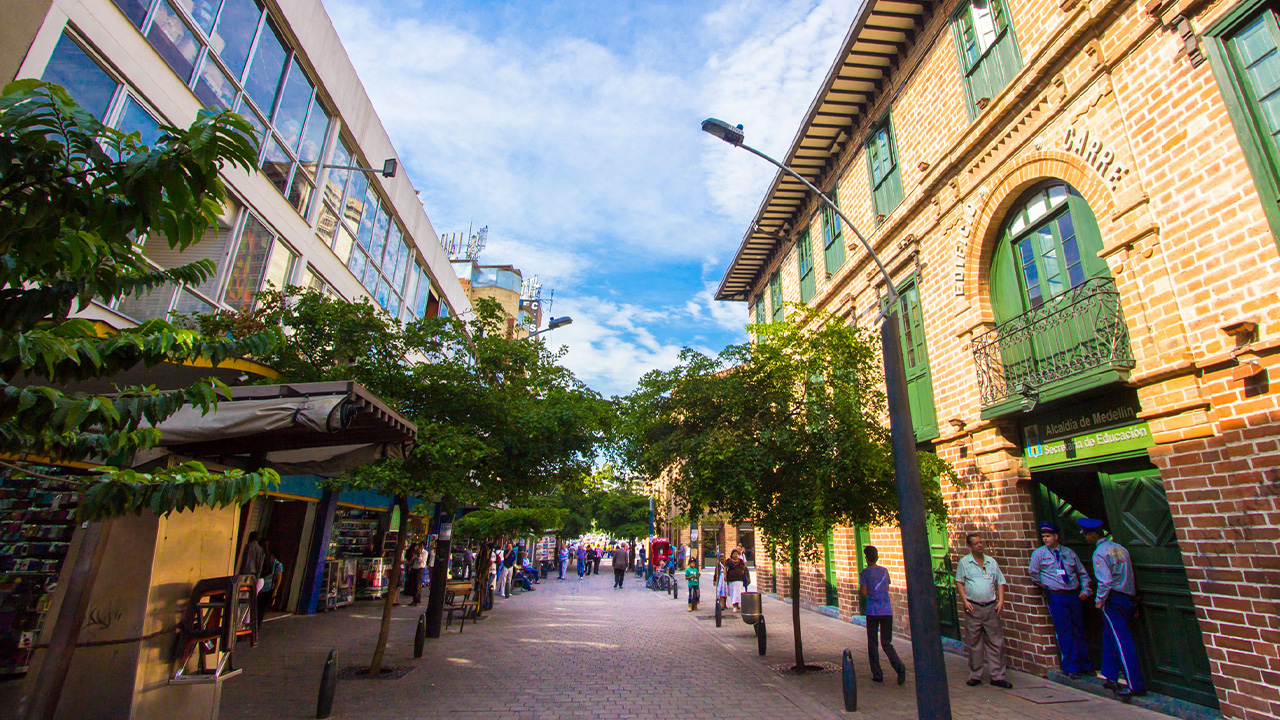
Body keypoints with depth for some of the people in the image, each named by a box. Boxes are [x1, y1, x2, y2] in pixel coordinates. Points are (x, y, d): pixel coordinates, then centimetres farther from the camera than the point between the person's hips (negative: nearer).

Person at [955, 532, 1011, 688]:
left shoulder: (991, 561, 10)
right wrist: (965, 601, -7)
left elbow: (1000, 582, 12)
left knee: (996, 642, 3)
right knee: (974, 643, 4)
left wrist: (1001, 600, 0)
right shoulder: (964, 562, 1)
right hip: (973, 608, -2)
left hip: (991, 607, 3)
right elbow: (959, 583, 2)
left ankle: (997, 676, 12)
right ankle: (975, 676, 13)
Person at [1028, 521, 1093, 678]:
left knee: (1079, 630, 10)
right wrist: (1044, 588, 3)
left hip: (1074, 595, 3)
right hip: (1056, 596, -3)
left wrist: (1085, 590, 5)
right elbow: (1034, 574, 7)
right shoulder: (1039, 554, 1)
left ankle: (1084, 664, 23)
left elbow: (1082, 573, 15)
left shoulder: (1069, 553, 9)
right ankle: (1071, 667, 7)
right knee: (1064, 632, -2)